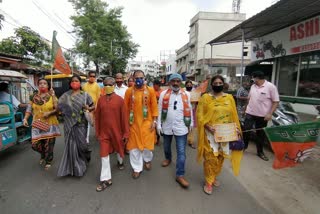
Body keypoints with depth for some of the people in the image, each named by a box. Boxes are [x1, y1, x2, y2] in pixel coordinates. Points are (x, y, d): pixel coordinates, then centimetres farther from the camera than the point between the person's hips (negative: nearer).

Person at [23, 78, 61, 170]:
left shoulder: (52, 96, -2)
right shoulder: (34, 97, 6)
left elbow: (57, 109, -3)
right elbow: (29, 109, 9)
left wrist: (49, 113, -19)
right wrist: (25, 119, -2)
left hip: (50, 124, -2)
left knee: (49, 144, 2)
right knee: (35, 144, 2)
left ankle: (48, 161, 25)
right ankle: (43, 155, 35)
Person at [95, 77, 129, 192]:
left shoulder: (120, 99, -11)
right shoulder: (100, 99, -2)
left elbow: (124, 117, -10)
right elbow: (97, 117, 3)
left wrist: (126, 133, -9)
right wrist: (97, 131, 5)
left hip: (116, 130, -1)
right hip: (104, 131, 2)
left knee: (119, 148, 21)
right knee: (104, 154, 2)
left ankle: (120, 161, 55)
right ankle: (106, 179, 14)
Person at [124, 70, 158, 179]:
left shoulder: (150, 91, -4)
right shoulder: (129, 91, -2)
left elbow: (154, 107, -2)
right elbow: (126, 107, 1)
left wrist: (154, 121, -6)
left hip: (147, 122, -1)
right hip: (133, 123, 1)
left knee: (147, 143, 11)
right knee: (134, 146, 7)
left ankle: (147, 159, 43)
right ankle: (137, 168, 25)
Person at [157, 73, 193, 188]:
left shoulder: (186, 94, -1)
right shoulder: (163, 94, -4)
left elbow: (189, 109, 7)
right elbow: (159, 110, -1)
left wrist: (191, 123, 11)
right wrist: (159, 124, -1)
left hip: (181, 127, -1)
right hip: (167, 126, 1)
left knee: (181, 152, -1)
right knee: (166, 146, 23)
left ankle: (180, 175, 11)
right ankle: (168, 158, 53)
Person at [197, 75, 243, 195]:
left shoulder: (229, 98, 7)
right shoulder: (205, 97, -5)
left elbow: (234, 115, 12)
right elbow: (200, 115, -8)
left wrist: (236, 127, 0)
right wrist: (208, 126, -19)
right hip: (210, 133, -4)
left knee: (220, 157, 14)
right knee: (210, 158, -2)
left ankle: (214, 177, 35)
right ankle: (208, 182, 15)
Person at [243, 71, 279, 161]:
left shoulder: (271, 87, -10)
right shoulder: (253, 86, 6)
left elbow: (276, 102, -11)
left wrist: (270, 113, -19)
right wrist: (247, 108, 16)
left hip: (263, 116, -4)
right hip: (250, 113, 4)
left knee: (261, 134, 9)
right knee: (246, 131, 6)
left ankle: (260, 152, 24)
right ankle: (243, 146, 25)